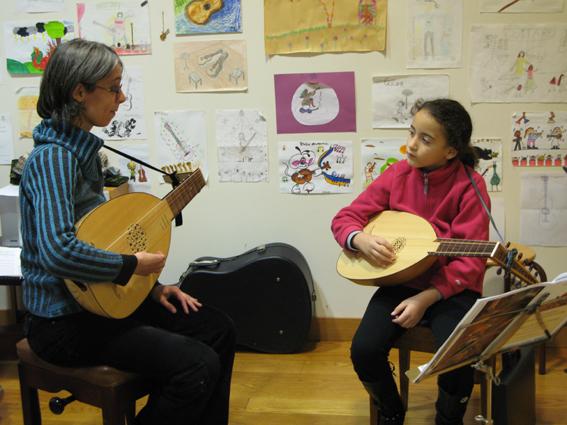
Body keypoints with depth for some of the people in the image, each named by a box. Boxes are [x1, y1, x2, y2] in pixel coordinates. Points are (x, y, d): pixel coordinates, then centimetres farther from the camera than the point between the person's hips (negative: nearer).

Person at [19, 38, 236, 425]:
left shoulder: (81, 150, 8)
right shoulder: (53, 157, -21)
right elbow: (58, 252, -36)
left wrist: (151, 287, 9)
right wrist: (133, 265, -23)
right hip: (65, 321, -9)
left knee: (219, 329, 6)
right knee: (198, 364, -19)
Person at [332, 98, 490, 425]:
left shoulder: (470, 186, -13)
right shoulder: (397, 175, -2)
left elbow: (471, 262, -15)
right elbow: (345, 218, 2)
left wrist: (426, 298, -24)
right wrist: (361, 240, -21)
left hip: (451, 290, -3)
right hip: (400, 283, 3)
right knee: (364, 350, -17)